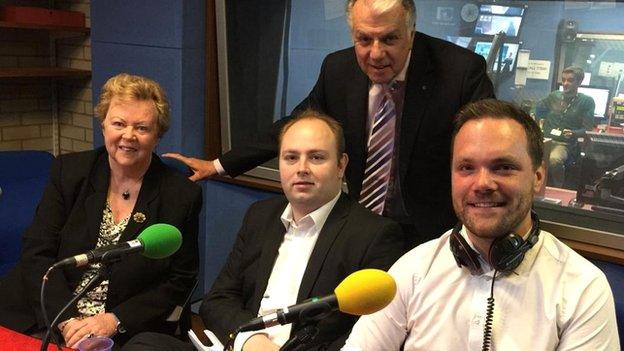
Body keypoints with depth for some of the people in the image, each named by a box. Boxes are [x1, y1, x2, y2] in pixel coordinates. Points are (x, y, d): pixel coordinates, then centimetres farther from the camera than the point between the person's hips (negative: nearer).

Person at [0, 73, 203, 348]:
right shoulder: (69, 171, 3)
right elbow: (36, 253, -1)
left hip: (127, 334, 0)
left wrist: (114, 321, -11)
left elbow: (179, 281, 0)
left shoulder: (183, 196, -2)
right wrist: (67, 320, -14)